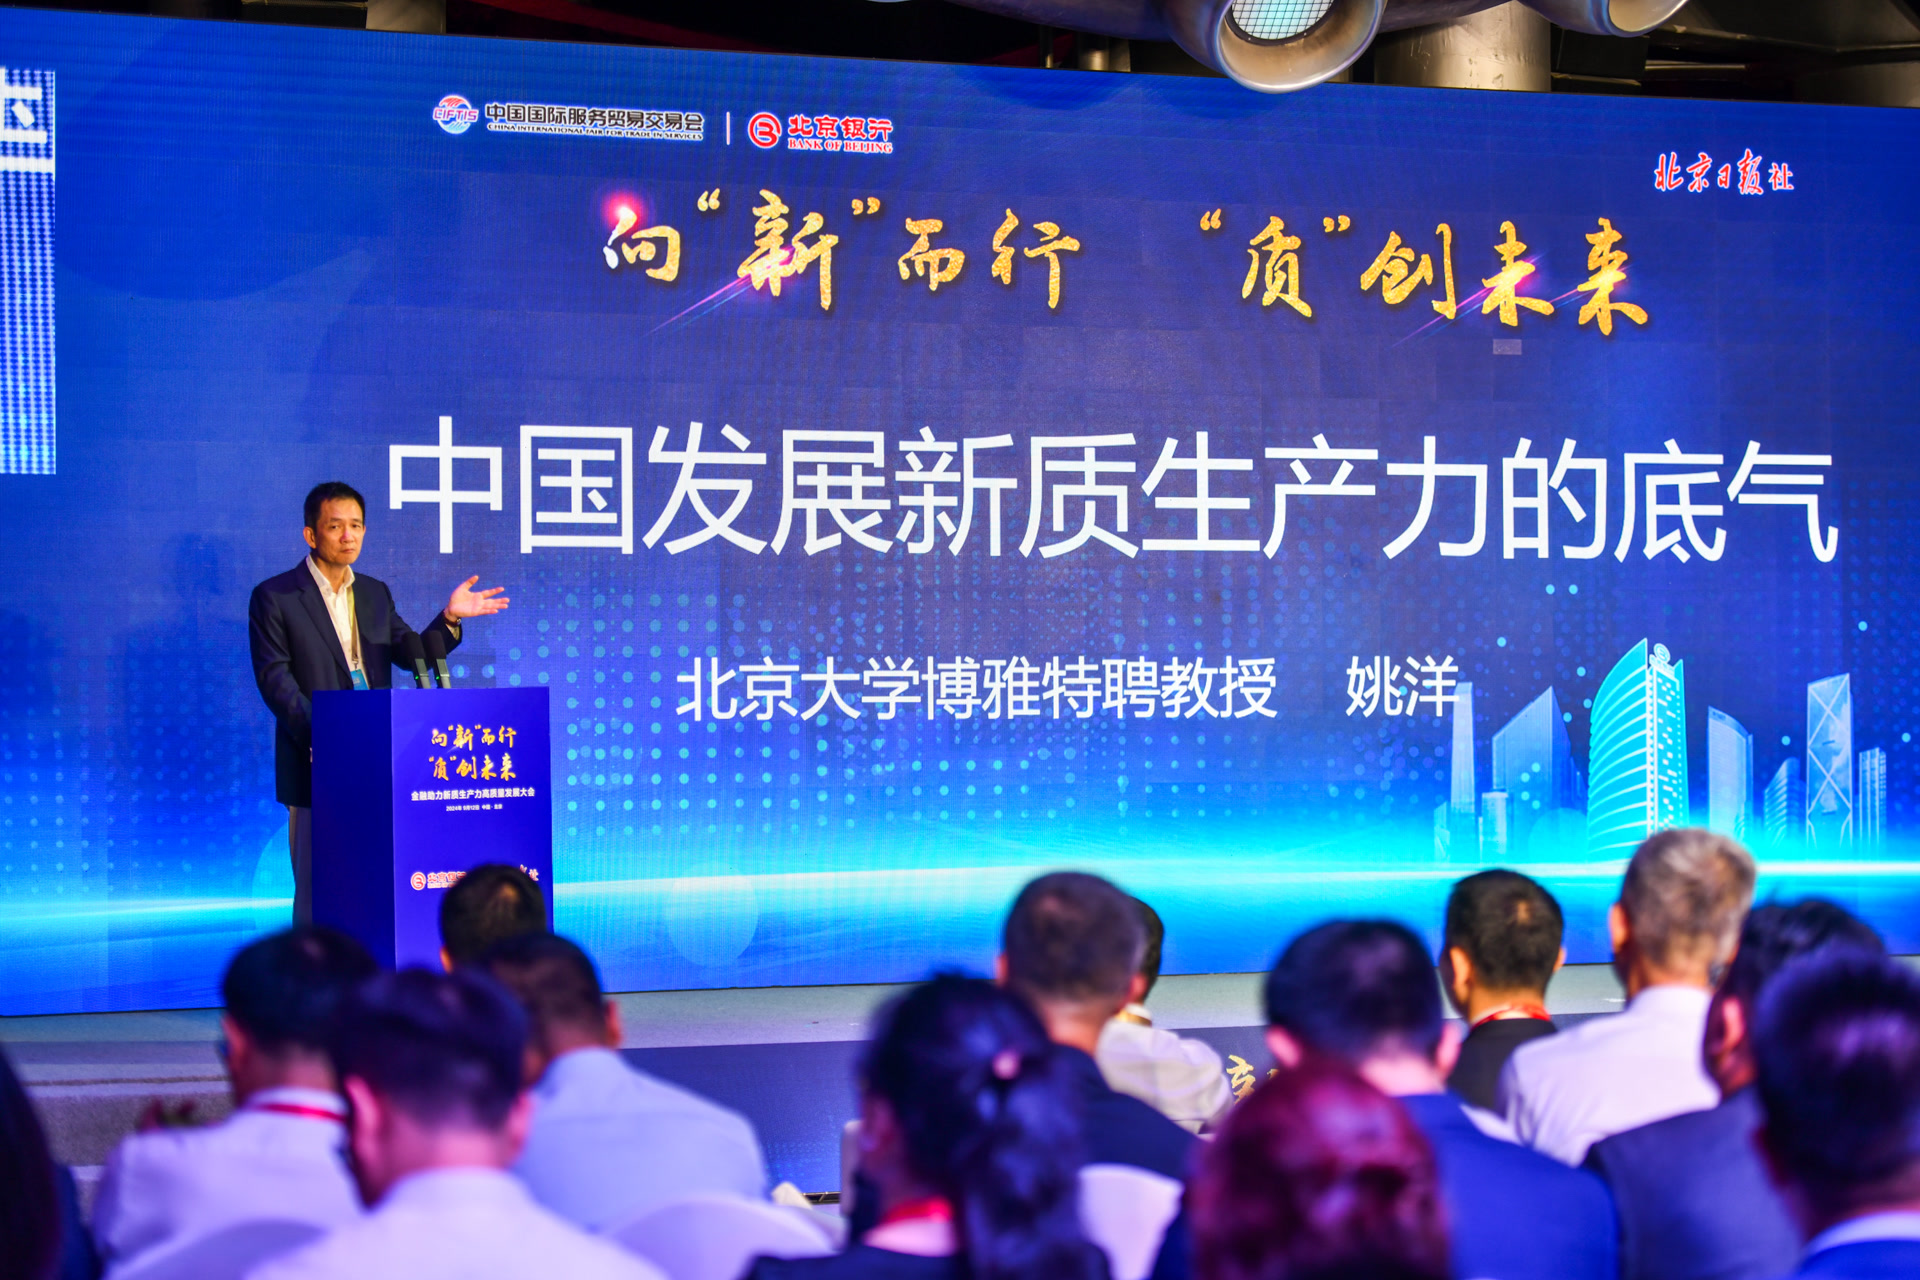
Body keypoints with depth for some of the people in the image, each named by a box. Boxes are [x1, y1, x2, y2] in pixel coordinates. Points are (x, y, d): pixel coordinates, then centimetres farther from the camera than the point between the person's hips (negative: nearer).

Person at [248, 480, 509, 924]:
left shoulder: (376, 594, 15)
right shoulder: (274, 598, -1)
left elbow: (413, 655, 8)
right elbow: (275, 678, -9)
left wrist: (448, 618, -10)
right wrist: (318, 734, -23)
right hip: (317, 767, -4)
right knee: (317, 895, -1)